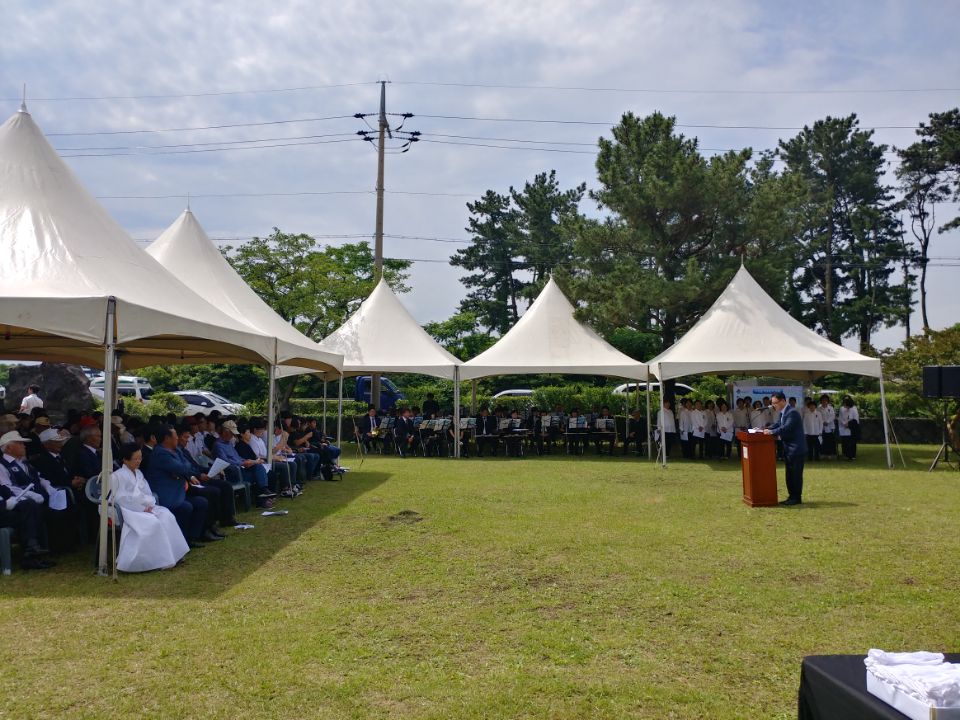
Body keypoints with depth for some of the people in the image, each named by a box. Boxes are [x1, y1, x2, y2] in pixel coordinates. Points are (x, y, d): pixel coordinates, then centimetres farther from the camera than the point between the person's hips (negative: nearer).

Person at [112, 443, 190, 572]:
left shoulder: (139, 473, 19)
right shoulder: (117, 476, -4)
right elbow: (120, 499, -10)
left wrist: (149, 505, -4)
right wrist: (142, 508, -16)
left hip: (145, 508, 7)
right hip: (130, 510, -7)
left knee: (167, 516, -20)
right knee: (153, 523, -31)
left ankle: (172, 554, -21)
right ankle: (159, 560, -26)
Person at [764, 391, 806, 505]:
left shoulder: (792, 412, -18)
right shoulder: (783, 413, 13)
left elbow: (786, 428, -26)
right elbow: (778, 424, 16)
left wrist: (771, 432, -22)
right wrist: (766, 429, 1)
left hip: (796, 449, -10)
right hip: (789, 449, 10)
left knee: (796, 474, -4)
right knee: (790, 474, 13)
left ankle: (797, 497, 2)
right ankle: (792, 496, 19)